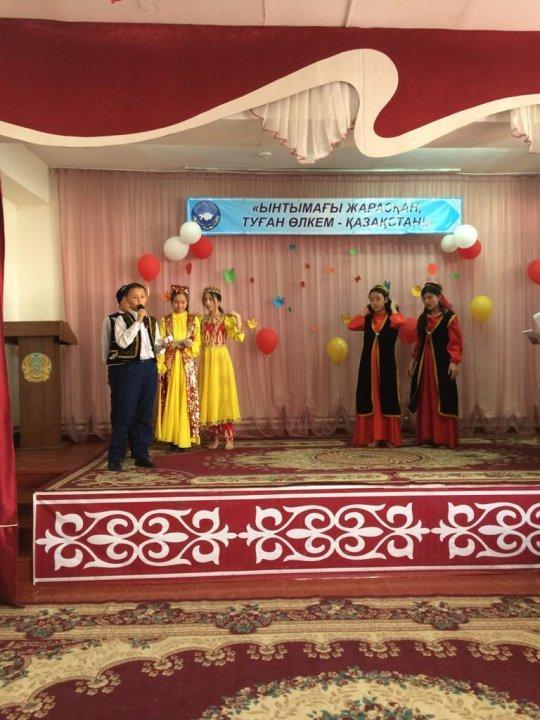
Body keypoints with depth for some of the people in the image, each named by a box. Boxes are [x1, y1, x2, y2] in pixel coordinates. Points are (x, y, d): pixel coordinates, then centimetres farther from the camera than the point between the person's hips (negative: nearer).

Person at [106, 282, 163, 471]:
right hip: (128, 368, -5)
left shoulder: (152, 321, 14)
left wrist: (165, 343, -5)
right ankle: (115, 457, 6)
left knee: (145, 413, 8)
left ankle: (141, 455, 18)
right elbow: (123, 342, -19)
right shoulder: (122, 319, -1)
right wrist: (138, 321, -18)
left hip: (149, 367, 5)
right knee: (124, 413, -2)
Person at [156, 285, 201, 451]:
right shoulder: (165, 320, 7)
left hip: (187, 364, 0)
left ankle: (186, 437, 5)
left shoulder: (194, 320, 8)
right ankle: (173, 438, 3)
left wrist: (189, 344, -17)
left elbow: (197, 344, 5)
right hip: (170, 364, 0)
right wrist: (160, 367, -8)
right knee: (171, 400, -1)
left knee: (187, 399, -1)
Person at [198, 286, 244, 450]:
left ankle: (229, 438, 1)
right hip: (206, 360, 4)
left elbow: (239, 337, -16)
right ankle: (215, 437, 14)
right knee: (209, 397, 5)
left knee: (224, 396, -4)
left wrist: (238, 318, -24)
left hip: (221, 359, -4)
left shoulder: (226, 318, -3)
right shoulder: (202, 320, 12)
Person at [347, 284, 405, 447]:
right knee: (370, 398, 3)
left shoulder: (392, 317, 2)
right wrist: (365, 312, 3)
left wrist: (392, 308, -7)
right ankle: (372, 436, 10)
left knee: (388, 397, 1)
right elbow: (351, 325, -7)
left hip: (386, 363, -3)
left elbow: (398, 322, -23)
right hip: (368, 363, 3)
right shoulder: (367, 319, 10)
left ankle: (391, 437, 10)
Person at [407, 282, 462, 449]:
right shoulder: (422, 319, 13)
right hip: (424, 363, 6)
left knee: (442, 400, -4)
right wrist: (413, 361, 15)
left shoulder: (449, 317, -3)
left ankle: (444, 438, 2)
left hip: (442, 363, -5)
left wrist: (454, 362, -17)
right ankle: (426, 437, 12)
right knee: (425, 400, 6)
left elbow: (455, 342, -9)